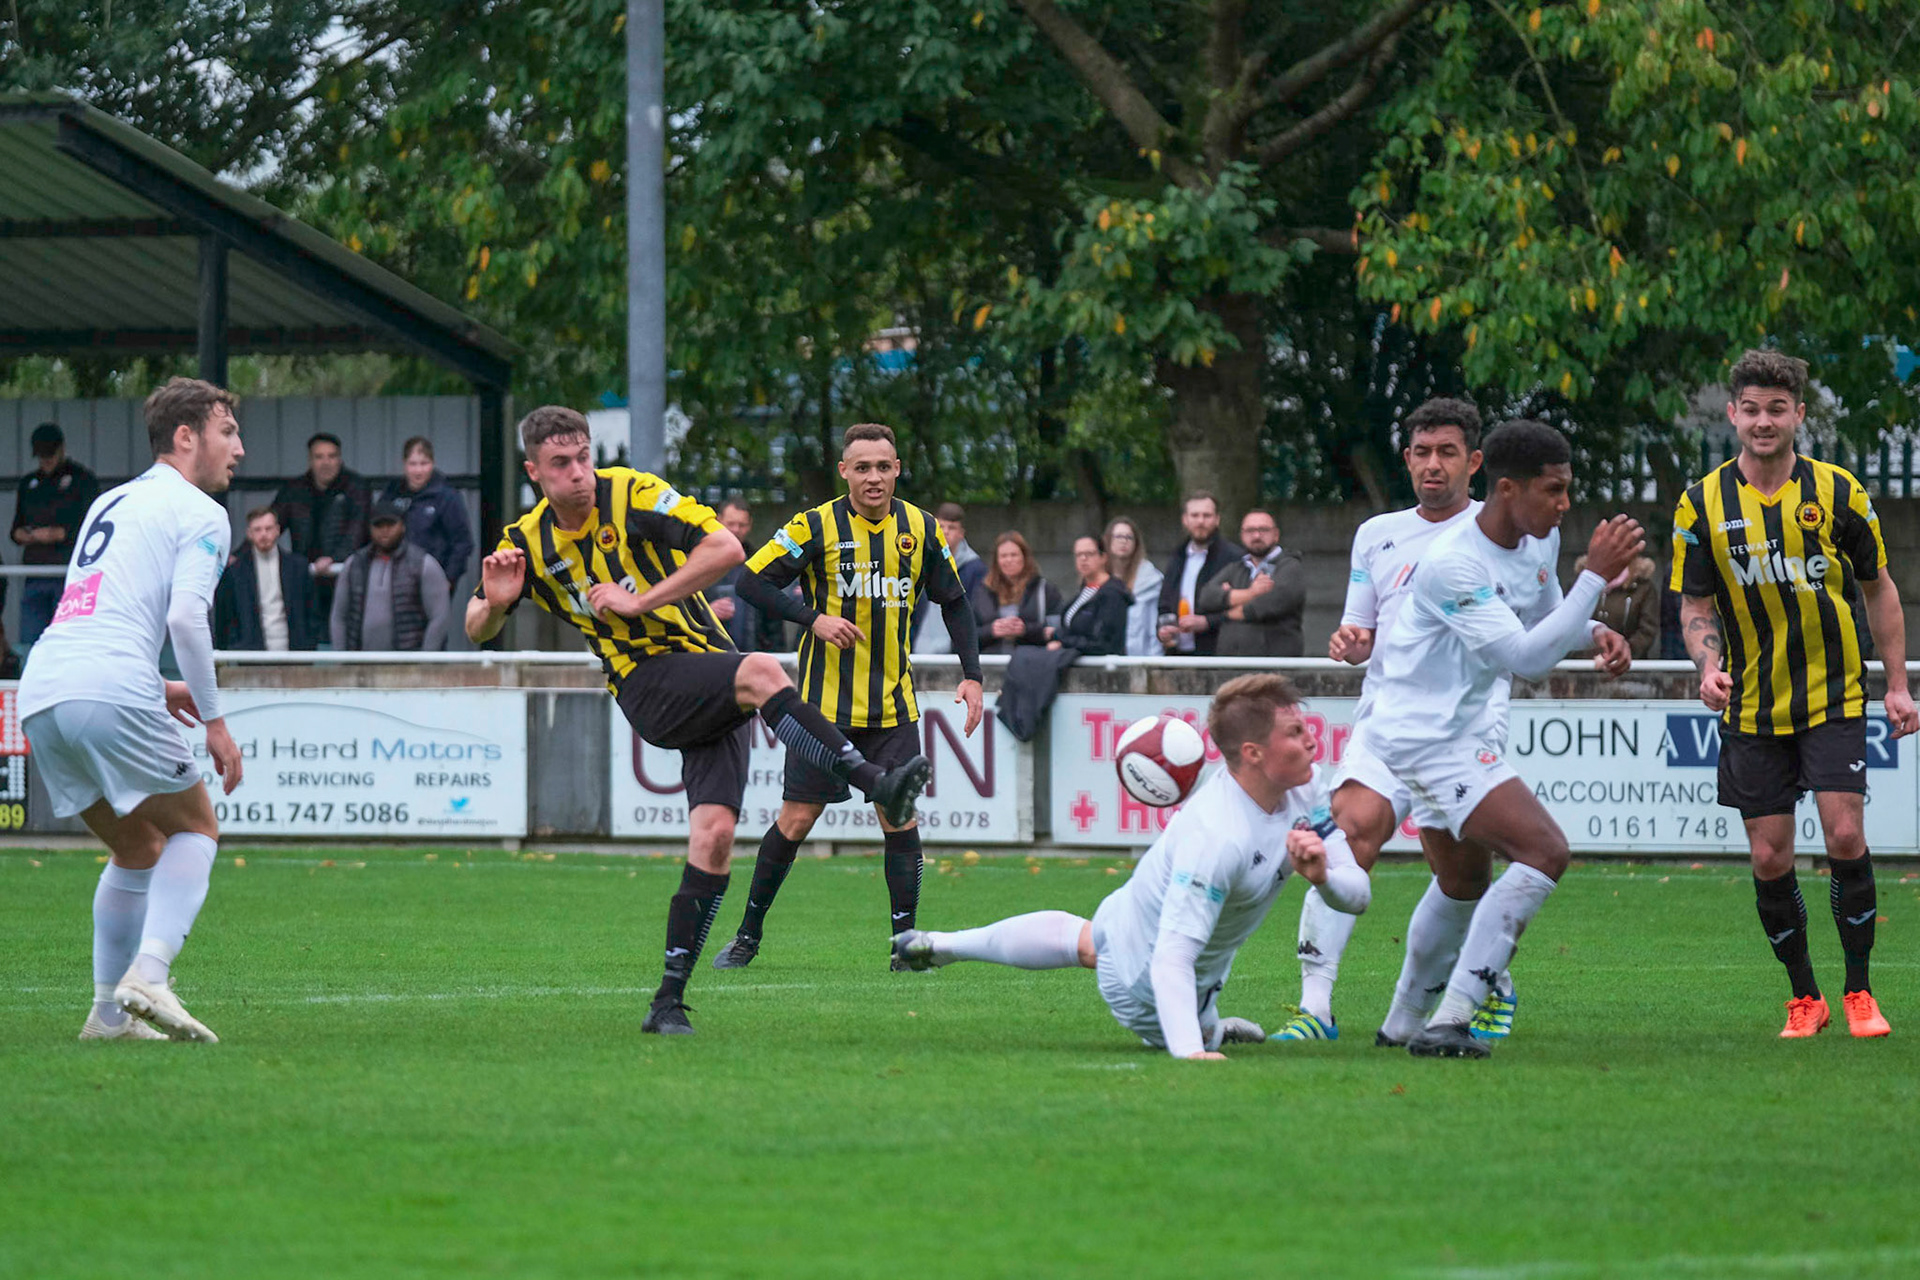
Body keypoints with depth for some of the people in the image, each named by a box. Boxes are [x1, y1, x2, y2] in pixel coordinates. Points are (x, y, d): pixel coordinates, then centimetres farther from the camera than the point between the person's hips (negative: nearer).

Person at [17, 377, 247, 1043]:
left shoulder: (109, 503, 28)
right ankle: (148, 975, -15)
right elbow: (186, 614, -12)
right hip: (111, 694, -7)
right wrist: (214, 720, -7)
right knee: (194, 830, 6)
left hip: (40, 690, 7)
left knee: (139, 847, 20)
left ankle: (109, 1013, 13)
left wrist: (153, 686, 30)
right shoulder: (199, 513, 3)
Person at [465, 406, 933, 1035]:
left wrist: (640, 602, -14)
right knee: (761, 672, -32)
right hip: (645, 684, 0)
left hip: (707, 666, 0)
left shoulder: (632, 494, -5)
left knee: (714, 832, -15)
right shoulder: (528, 540, 5)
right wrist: (494, 602, -10)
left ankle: (669, 999, -9)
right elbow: (477, 630, 15)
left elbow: (726, 547, -12)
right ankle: (875, 781, -39)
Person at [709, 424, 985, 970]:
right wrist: (812, 618, -21)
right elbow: (752, 582, -9)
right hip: (824, 702, -2)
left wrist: (972, 674, 5)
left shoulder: (921, 530, 3)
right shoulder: (817, 526, -8)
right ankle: (749, 935, 15)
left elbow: (954, 602, 14)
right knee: (796, 820, 0)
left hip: (893, 707, 2)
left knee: (900, 820, -5)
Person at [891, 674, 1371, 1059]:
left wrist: (1323, 876, -39)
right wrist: (1189, 1051, -59)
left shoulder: (1307, 787, -21)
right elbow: (1171, 960, -47)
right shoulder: (1214, 838, -45)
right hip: (1143, 982, -8)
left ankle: (938, 945, 58)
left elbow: (1358, 894, -15)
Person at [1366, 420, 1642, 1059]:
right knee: (1544, 850, -20)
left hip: (1469, 726, 10)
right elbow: (1525, 657, -30)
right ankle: (1448, 1022, -19)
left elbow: (1543, 613, 21)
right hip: (1427, 735, -10)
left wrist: (1596, 634, -1)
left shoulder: (1541, 539, 1)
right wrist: (1597, 575, -33)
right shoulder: (1453, 564, -27)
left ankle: (1405, 1020, 42)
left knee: (1465, 875, 24)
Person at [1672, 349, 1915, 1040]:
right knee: (1769, 857, 0)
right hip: (1752, 707, 1)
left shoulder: (1837, 491, -3)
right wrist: (1709, 664, -17)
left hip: (1834, 697, -1)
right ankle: (1804, 997, 16)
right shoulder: (1702, 504, -2)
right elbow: (1696, 605, 3)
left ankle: (1859, 991, 1)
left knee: (1844, 835, -13)